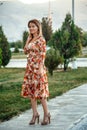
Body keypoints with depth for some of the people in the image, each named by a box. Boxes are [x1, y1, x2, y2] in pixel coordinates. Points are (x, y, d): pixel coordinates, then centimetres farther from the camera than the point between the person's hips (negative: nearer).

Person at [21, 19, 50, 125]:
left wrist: (41, 68, -19)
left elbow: (43, 54, -13)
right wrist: (28, 39, 6)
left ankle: (46, 114, 7)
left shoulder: (41, 39, -9)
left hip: (38, 68, -8)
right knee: (30, 91, 7)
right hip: (30, 68, 8)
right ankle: (35, 114, 14)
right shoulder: (30, 39, 13)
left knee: (40, 91, -4)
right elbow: (25, 51, 12)